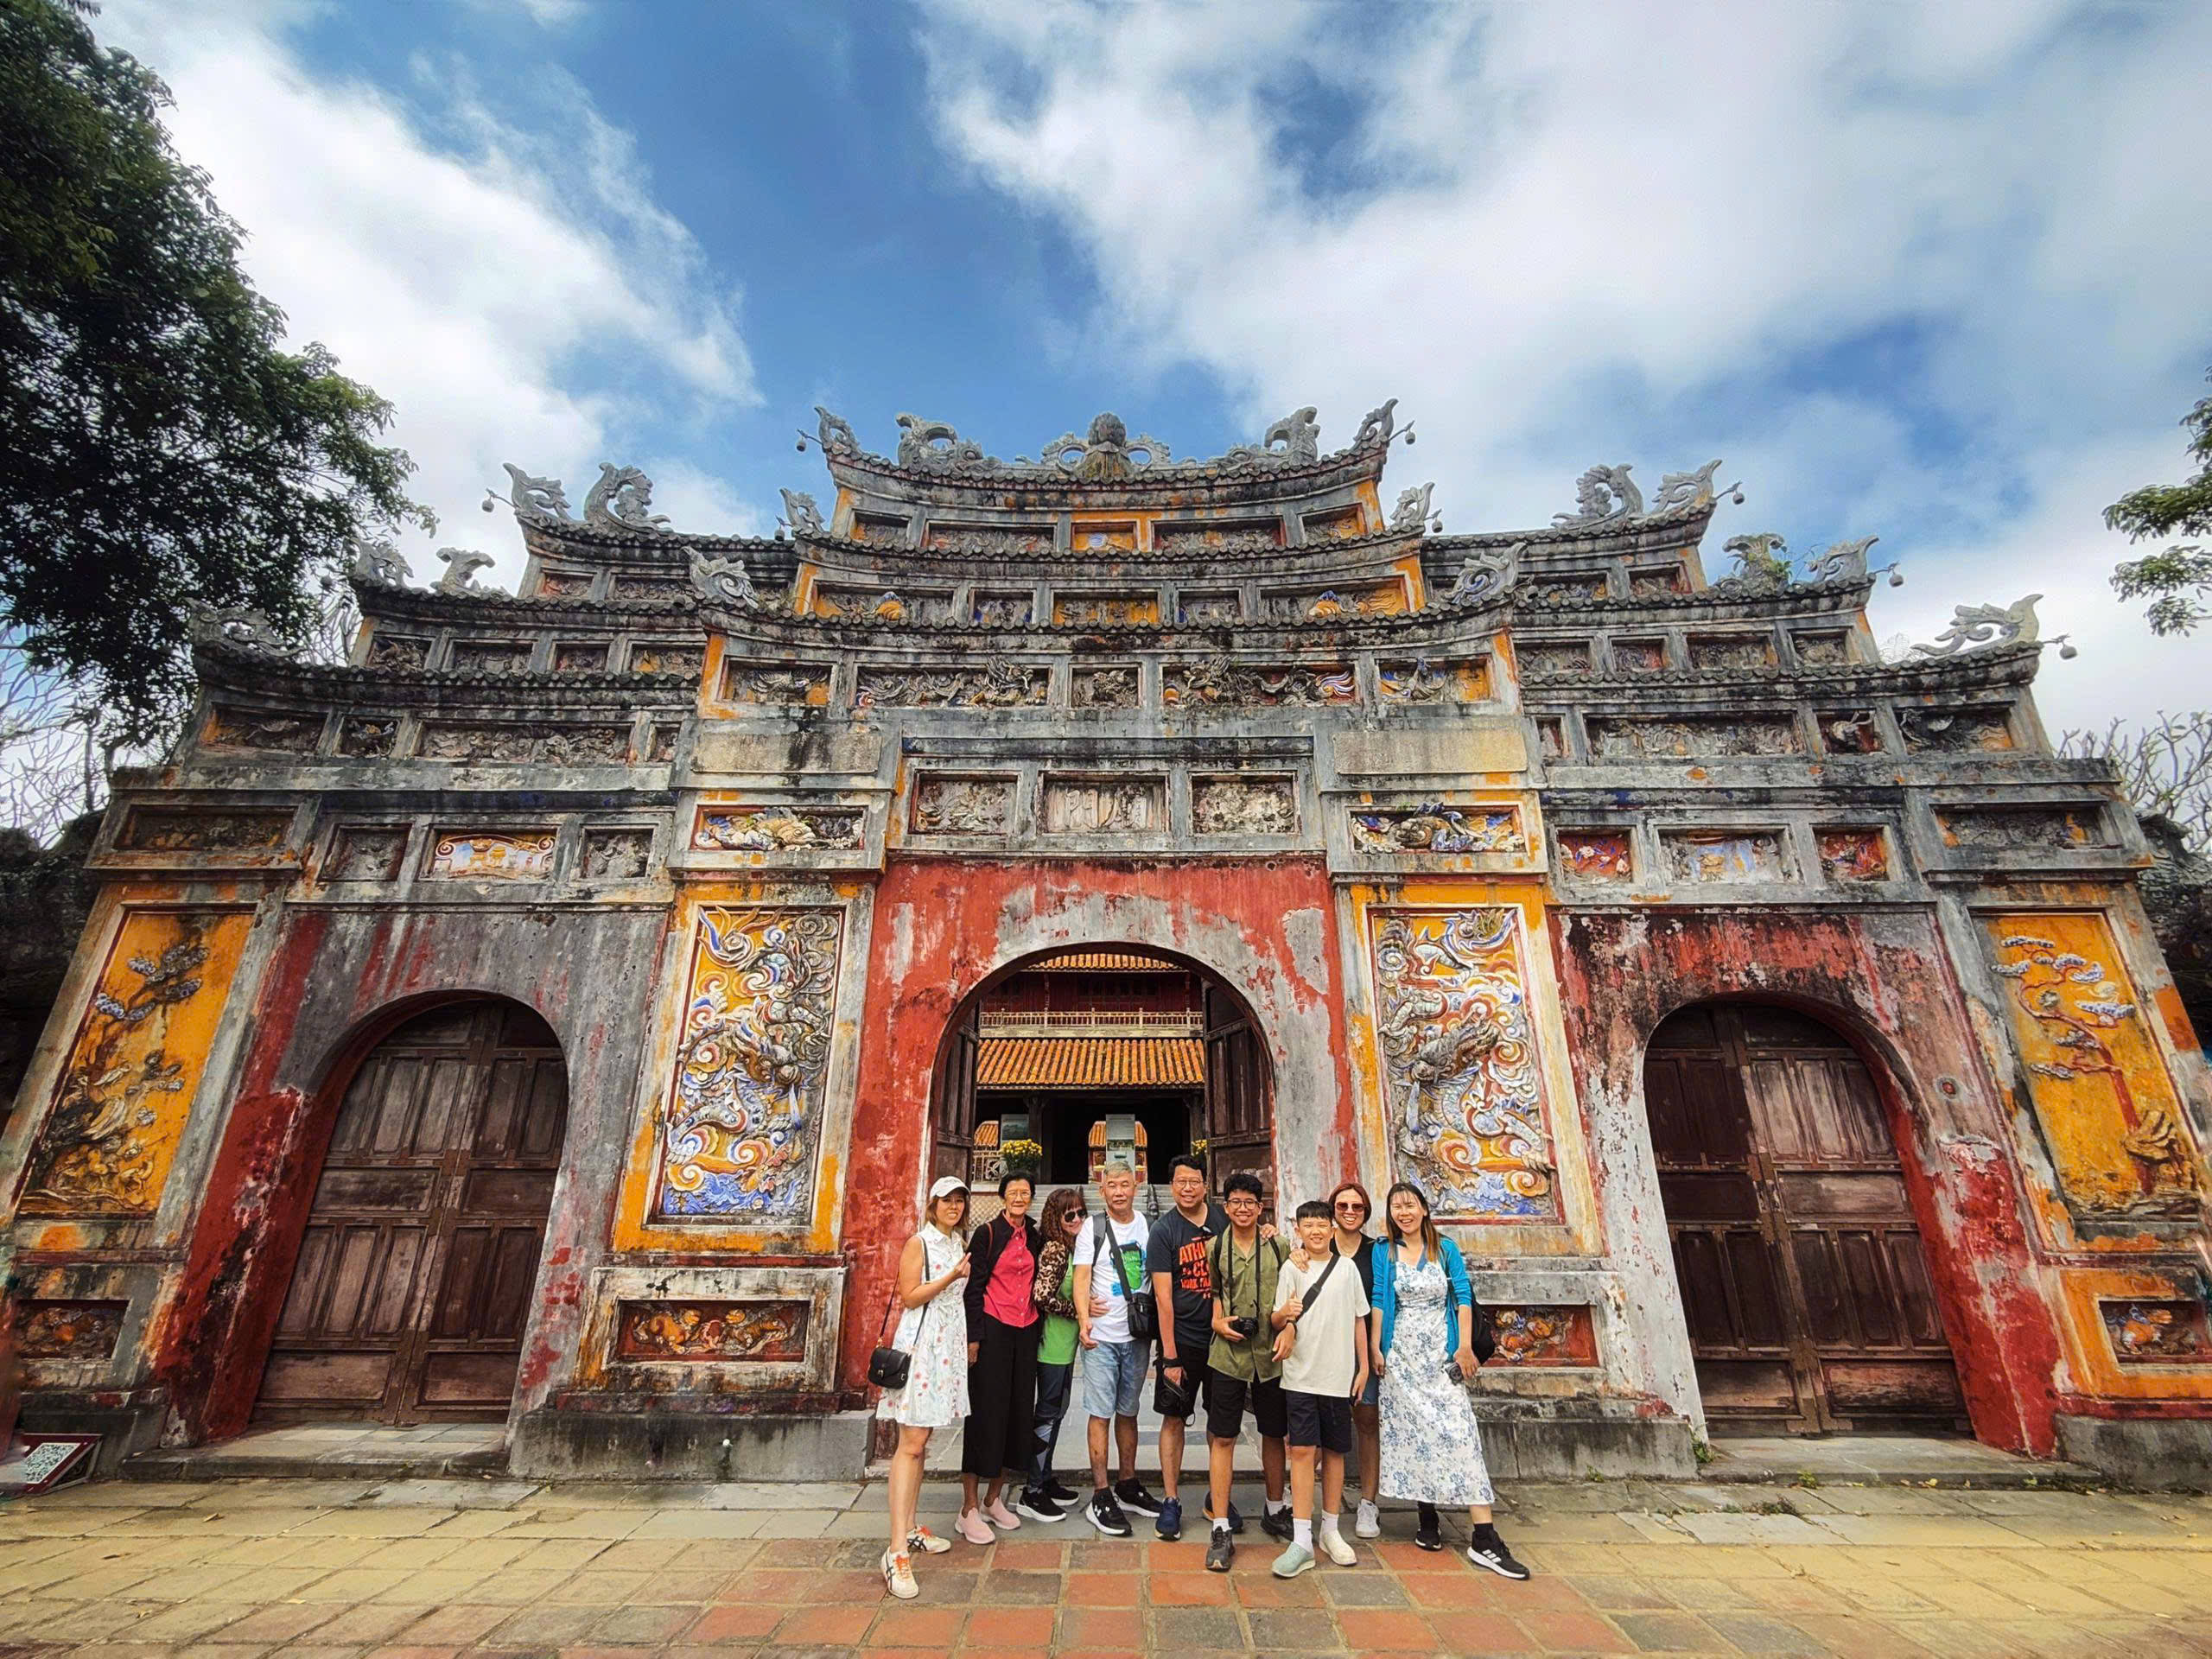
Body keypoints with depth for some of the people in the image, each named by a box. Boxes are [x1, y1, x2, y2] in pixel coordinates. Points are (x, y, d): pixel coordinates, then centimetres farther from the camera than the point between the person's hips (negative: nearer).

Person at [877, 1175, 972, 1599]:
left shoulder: (957, 1243, 13)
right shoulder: (919, 1242, -9)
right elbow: (909, 1297, -14)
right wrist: (951, 1277, -21)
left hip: (948, 1345, 8)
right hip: (920, 1344, -8)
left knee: (922, 1441, 15)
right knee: (911, 1444, -10)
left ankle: (911, 1528, 24)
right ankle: (897, 1552, -9)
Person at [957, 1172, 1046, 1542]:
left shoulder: (1036, 1238, 9)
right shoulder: (987, 1234, -6)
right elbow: (973, 1287, -8)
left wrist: (1037, 1330, 11)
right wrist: (974, 1337, -12)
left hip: (1026, 1332, 6)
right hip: (993, 1330, -6)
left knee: (1019, 1411, 9)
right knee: (986, 1413, -3)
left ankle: (994, 1498, 24)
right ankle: (969, 1508, 7)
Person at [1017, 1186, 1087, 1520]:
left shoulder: (1077, 1248, 8)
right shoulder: (1055, 1250, -19)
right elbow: (1041, 1295, -25)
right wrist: (1078, 1310, -19)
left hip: (1066, 1344, 9)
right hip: (1053, 1344, -9)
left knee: (1057, 1410, 18)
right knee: (1048, 1413, 1)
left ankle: (1046, 1479, 32)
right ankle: (1032, 1493, 13)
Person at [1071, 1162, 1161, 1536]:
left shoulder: (1148, 1226, 5)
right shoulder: (1092, 1229, -6)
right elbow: (1081, 1278, -11)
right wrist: (1084, 1319, -25)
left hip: (1138, 1336, 4)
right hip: (1102, 1337, -4)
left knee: (1128, 1412, 16)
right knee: (1102, 1414, -1)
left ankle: (1128, 1484, 29)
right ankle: (1100, 1497, 8)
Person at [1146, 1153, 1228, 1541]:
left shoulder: (1223, 1218, 0)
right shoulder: (1163, 1231, -9)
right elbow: (1164, 1299, -10)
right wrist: (1170, 1357, -12)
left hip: (1221, 1336, 3)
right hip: (1182, 1340, -3)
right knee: (1174, 1418, 2)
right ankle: (1170, 1501, 16)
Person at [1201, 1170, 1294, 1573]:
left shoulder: (1279, 1247, 2)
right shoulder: (1213, 1247, 0)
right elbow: (1206, 1291, 10)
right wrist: (1218, 1321, -6)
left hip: (1271, 1354, 2)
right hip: (1227, 1354, -1)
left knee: (1273, 1434, 16)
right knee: (1222, 1438, -1)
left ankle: (1276, 1510, 37)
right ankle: (1221, 1530, 8)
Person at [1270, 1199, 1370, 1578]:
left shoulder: (1347, 1268, 4)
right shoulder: (1291, 1268, -3)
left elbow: (1359, 1319, 10)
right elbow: (1279, 1321, -4)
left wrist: (1364, 1367, 8)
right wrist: (1283, 1316, -27)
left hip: (1339, 1375, 2)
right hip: (1301, 1375, -2)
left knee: (1334, 1452, 12)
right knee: (1302, 1451, -4)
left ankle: (1330, 1531, 28)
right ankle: (1301, 1542, 3)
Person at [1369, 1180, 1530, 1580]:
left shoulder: (1446, 1249, 3)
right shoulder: (1384, 1252, 3)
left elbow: (1463, 1297, 0)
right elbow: (1377, 1302, 1)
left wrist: (1465, 1346, -8)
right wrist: (1375, 1348, -3)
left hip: (1441, 1356, 0)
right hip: (1401, 1357, 1)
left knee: (1459, 1434, -7)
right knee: (1413, 1435, 5)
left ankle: (1484, 1540, -6)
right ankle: (1428, 1522, 19)